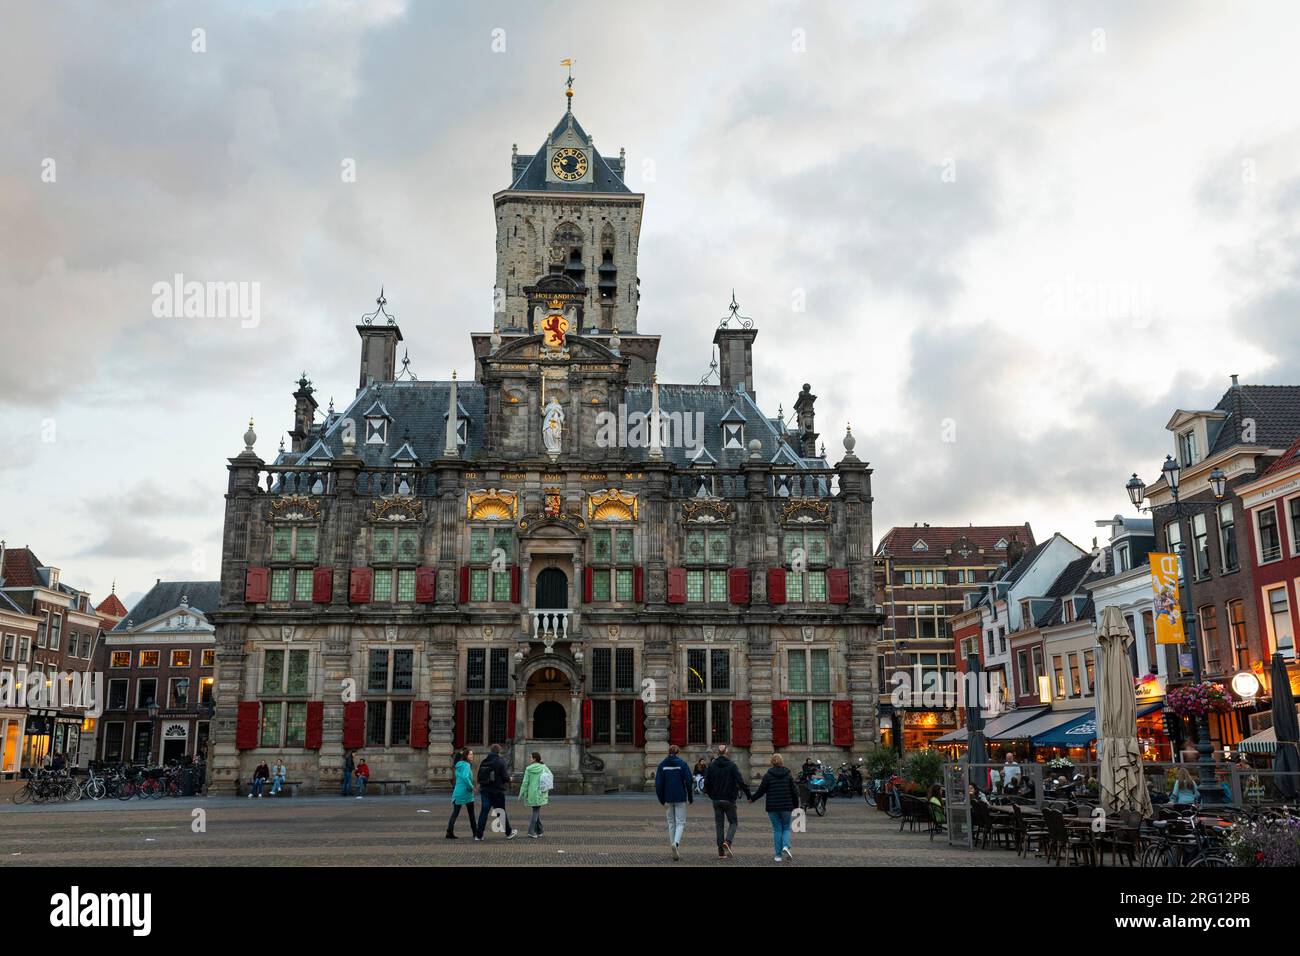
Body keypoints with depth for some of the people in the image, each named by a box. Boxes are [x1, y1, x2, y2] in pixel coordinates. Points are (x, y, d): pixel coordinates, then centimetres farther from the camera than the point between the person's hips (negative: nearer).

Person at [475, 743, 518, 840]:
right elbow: (505, 777, -13)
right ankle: (509, 833, 20)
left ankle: (479, 835, 4)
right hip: (497, 791, -4)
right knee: (502, 812, 8)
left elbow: (479, 777, 6)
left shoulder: (484, 762, 4)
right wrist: (509, 779, 8)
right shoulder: (500, 762, -12)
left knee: (484, 811, 7)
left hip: (485, 791, 4)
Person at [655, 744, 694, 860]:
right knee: (680, 823, 1)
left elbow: (658, 783, -2)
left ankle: (674, 849, 17)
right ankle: (675, 843, -24)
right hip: (680, 798, -2)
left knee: (671, 823, 15)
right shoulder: (682, 763, -4)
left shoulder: (662, 765, 2)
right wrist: (690, 798, 3)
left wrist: (661, 799, 6)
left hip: (668, 798, 2)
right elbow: (688, 781, -7)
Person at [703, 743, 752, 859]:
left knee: (719, 824, 9)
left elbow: (707, 782, 3)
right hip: (729, 799, -3)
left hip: (716, 800, 3)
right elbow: (740, 781, -15)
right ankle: (728, 841, -15)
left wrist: (709, 794, 20)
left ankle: (721, 852, 6)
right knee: (733, 822, 11)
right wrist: (748, 794, -8)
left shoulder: (712, 765, 2)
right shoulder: (732, 765, -8)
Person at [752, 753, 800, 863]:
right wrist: (796, 804, 13)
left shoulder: (767, 775, -4)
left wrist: (752, 799, 14)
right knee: (786, 828, 14)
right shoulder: (788, 774, 0)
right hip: (786, 806, 1)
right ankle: (786, 846, -12)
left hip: (772, 807, -1)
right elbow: (794, 791, 1)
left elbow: (761, 790, -2)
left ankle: (778, 855, 6)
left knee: (777, 829, 7)